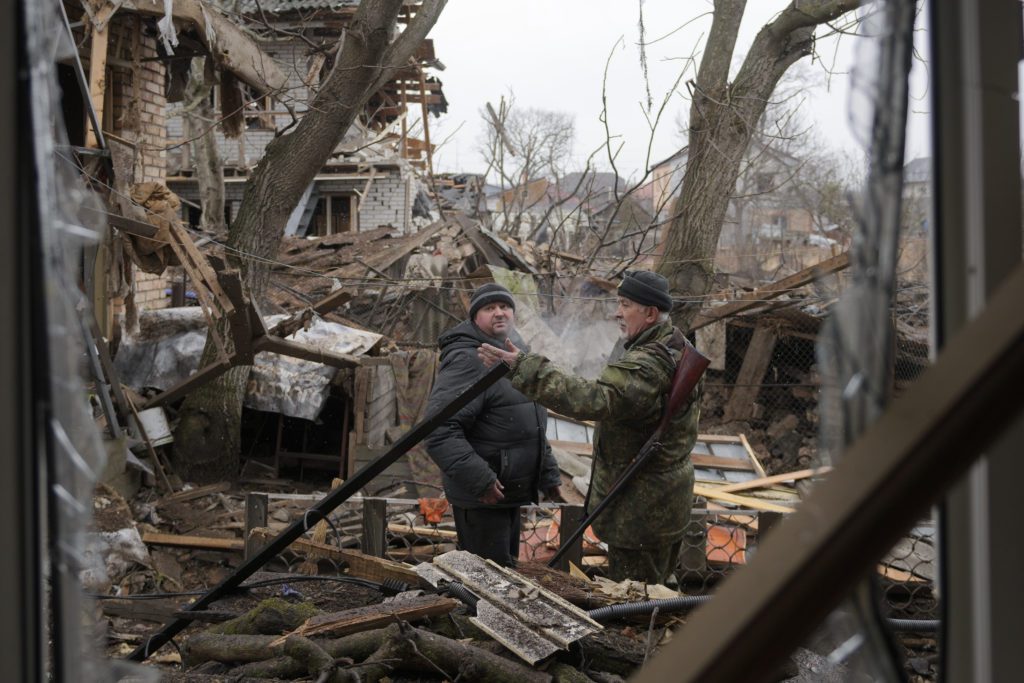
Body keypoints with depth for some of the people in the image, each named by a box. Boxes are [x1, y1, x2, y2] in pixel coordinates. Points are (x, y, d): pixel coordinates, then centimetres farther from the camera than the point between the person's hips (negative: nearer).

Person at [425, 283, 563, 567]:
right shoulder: (468, 360, -16)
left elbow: (532, 428, 29)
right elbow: (439, 430, -26)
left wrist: (548, 477, 22)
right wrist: (480, 479, -29)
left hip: (510, 494, 10)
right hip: (481, 498, -10)